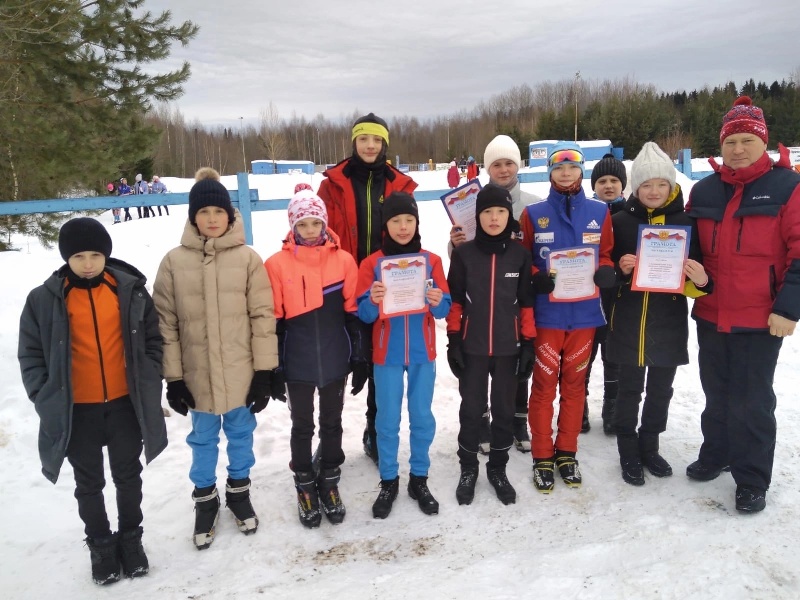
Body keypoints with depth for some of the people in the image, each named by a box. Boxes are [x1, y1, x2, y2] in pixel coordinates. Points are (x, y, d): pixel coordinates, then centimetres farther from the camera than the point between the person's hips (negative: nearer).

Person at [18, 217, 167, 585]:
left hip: (125, 404, 1)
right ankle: (100, 544, 34)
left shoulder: (130, 290, -5)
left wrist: (149, 386, -3)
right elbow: (31, 354, -1)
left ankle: (130, 537, 35)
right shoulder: (45, 299, -7)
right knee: (89, 483, 15)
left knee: (128, 476, 15)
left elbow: (152, 339, 2)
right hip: (76, 410, 0)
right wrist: (46, 400, -6)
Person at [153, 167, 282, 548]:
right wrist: (173, 377, -2)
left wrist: (265, 371, -6)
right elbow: (165, 323, -1)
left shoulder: (248, 258, -8)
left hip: (242, 372, 0)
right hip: (197, 375, 1)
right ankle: (205, 498, 39)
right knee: (203, 438, 17)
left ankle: (239, 490, 40)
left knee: (241, 433, 17)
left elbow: (263, 317, -6)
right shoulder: (174, 262, -5)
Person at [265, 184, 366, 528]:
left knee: (332, 423, 16)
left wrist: (359, 355, 2)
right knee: (302, 426, 13)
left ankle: (330, 482, 33)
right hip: (297, 363, -1)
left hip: (335, 360, 1)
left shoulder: (343, 260, -2)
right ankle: (305, 486, 30)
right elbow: (273, 320, -3)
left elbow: (353, 312, 3)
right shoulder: (277, 264, -6)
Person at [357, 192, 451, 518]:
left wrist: (438, 302, -23)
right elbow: (364, 314, -6)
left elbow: (445, 310, -2)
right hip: (387, 355, -1)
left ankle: (419, 479, 24)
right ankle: (388, 481, 21)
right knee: (387, 419, 5)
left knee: (422, 417, 9)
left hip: (423, 353, 1)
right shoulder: (372, 263, -2)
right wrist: (373, 300, -27)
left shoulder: (431, 261, 1)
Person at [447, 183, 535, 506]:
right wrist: (453, 340, -3)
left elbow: (526, 302, 3)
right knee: (471, 408, 8)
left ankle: (497, 468, 29)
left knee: (504, 409, 11)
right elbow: (454, 300, 0)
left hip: (508, 347, 1)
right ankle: (468, 468, 27)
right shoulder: (463, 253, -4)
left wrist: (529, 343, 2)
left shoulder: (520, 254, -1)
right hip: (472, 347, -1)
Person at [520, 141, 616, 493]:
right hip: (547, 313, -2)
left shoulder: (599, 212, 5)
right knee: (544, 383, 2)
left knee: (575, 382, 11)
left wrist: (605, 272, -11)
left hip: (584, 312, 2)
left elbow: (606, 253, 11)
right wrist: (536, 278, -17)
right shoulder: (533, 214, 0)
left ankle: (566, 451, 26)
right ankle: (543, 456, 16)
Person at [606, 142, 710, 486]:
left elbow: (697, 279, 2)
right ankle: (629, 452, 24)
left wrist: (702, 281, -20)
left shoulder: (686, 222, -1)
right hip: (628, 323, -1)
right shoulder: (620, 221, -3)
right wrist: (620, 269, -19)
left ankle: (649, 447, 33)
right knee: (629, 390, 7)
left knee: (660, 390, 14)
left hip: (669, 324, 2)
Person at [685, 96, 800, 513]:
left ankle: (752, 480, 19)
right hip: (710, 314, 5)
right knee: (716, 393, 18)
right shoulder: (704, 190, 7)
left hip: (761, 319, -4)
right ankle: (716, 453, 37)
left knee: (750, 401, 3)